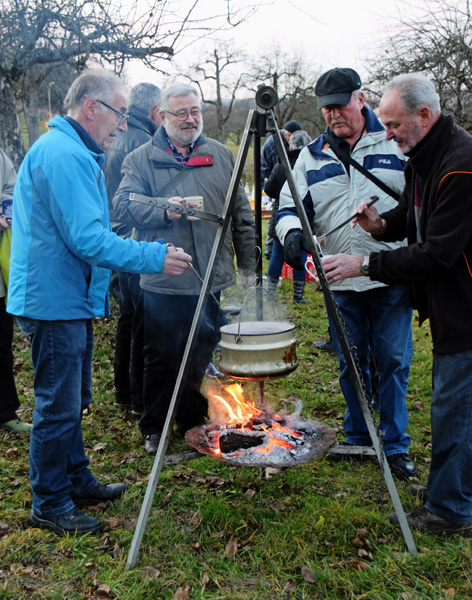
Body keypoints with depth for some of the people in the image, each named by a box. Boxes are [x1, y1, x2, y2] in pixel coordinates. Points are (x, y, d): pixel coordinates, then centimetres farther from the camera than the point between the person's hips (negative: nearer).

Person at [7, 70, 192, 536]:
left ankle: (76, 481, 34)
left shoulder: (68, 151, 18)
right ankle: (49, 506, 15)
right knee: (58, 407, 0)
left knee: (71, 401, 19)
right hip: (53, 301, -11)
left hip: (68, 299, 11)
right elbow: (87, 239, -24)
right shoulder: (64, 155, -18)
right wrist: (154, 258, -20)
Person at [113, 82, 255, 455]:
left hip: (213, 278, 3)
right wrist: (163, 211, -22)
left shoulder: (221, 155, 12)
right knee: (162, 358, 5)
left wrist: (249, 264, 9)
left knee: (204, 357, 12)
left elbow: (241, 214, 13)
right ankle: (154, 429, 23)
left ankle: (195, 422, 29)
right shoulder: (141, 158, 3)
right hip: (163, 280, -3)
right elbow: (123, 206, -7)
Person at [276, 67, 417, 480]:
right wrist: (292, 230, -15)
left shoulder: (396, 144, 3)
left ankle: (396, 446, 17)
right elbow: (290, 204, 8)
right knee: (350, 364, 12)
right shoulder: (312, 156, 10)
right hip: (340, 279, 3)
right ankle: (358, 439, 29)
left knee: (393, 361, 2)